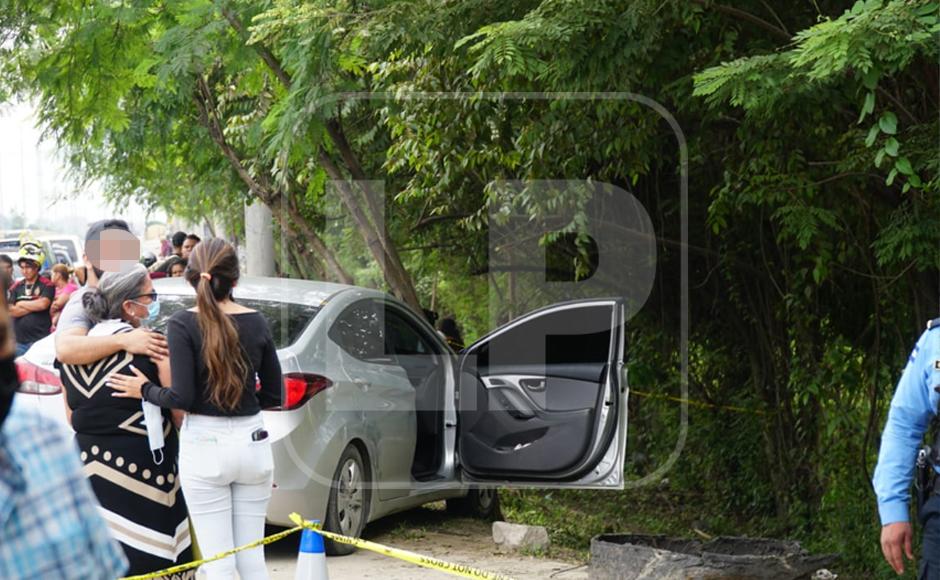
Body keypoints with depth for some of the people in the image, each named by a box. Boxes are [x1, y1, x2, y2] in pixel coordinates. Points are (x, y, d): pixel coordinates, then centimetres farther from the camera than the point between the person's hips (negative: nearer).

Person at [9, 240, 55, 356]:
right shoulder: (16, 287, 13)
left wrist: (21, 304, 0)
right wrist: (35, 306, -6)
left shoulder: (46, 285, 0)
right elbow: (11, 311, 2)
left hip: (40, 339, -5)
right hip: (19, 341, 5)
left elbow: (43, 304, -15)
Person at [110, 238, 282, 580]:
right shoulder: (256, 322, 3)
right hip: (252, 443, 4)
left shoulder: (183, 324, -9)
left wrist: (144, 390, 4)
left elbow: (181, 397, -14)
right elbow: (273, 395, 8)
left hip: (205, 448, -4)